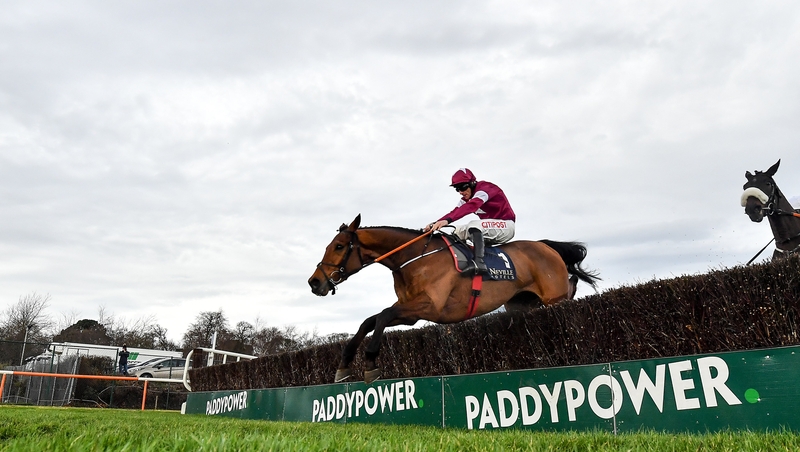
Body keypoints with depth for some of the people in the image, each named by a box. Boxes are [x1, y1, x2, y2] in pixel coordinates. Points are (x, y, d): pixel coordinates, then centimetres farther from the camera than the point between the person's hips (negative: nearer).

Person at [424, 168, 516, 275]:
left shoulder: (485, 188, -19)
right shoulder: (466, 198, 7)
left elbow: (471, 206, -36)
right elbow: (455, 212, -5)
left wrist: (447, 220, -48)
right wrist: (435, 224, -22)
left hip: (506, 225, -9)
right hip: (490, 228, 9)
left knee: (473, 225, -32)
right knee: (458, 231, 4)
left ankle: (479, 263, -43)